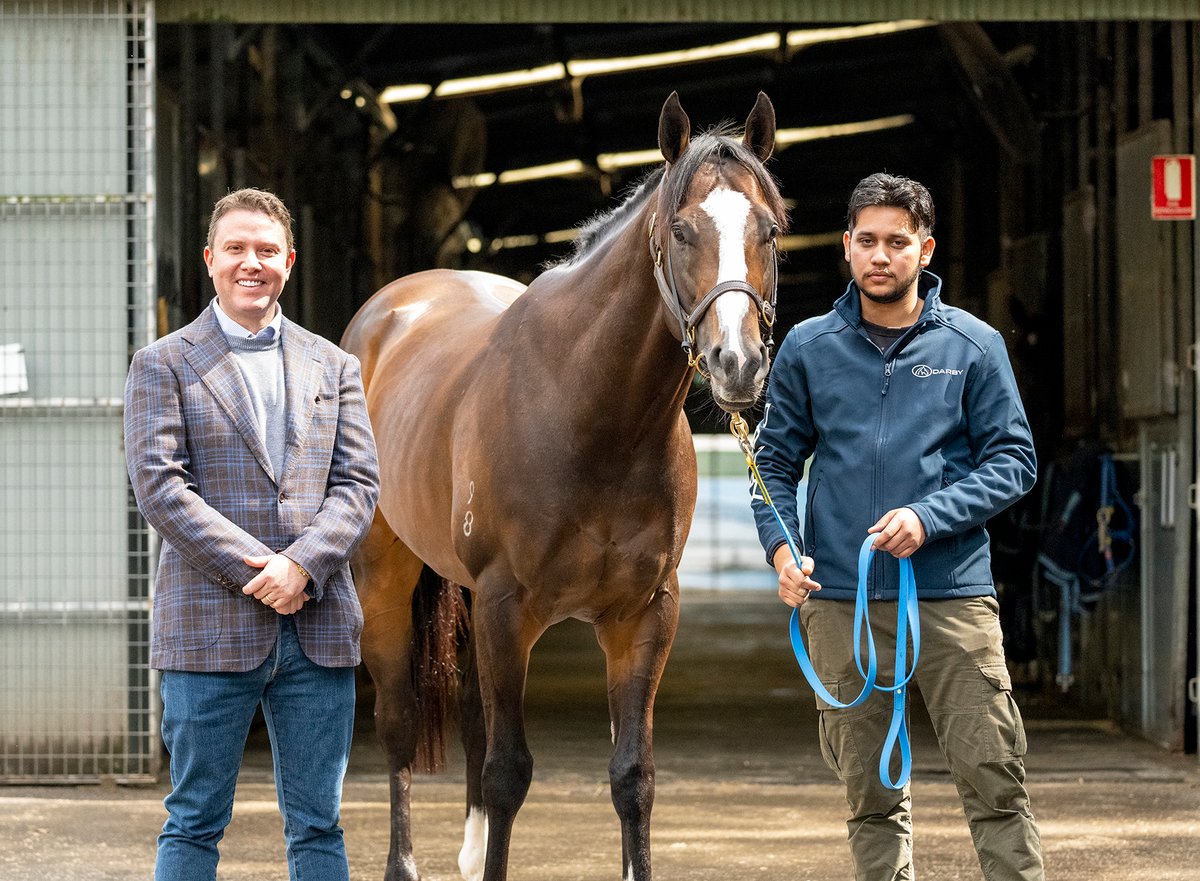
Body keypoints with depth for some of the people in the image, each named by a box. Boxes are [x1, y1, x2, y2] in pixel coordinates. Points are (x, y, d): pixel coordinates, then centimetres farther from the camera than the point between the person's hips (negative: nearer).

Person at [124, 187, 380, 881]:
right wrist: (254, 569, -15)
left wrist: (301, 565, -12)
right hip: (210, 628, -3)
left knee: (318, 825, 5)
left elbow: (359, 484, 6)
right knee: (196, 822, 1)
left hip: (319, 628, 3)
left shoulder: (334, 368, 14)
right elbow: (158, 484, -6)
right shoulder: (164, 365, 4)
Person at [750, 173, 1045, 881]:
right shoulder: (809, 348, 9)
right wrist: (781, 546, -5)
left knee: (995, 782, -7)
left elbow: (1014, 460, 2)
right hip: (840, 601, 2)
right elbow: (775, 460, 13)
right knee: (872, 795, 8)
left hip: (952, 592, -2)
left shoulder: (974, 345, 3)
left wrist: (928, 517, -12)